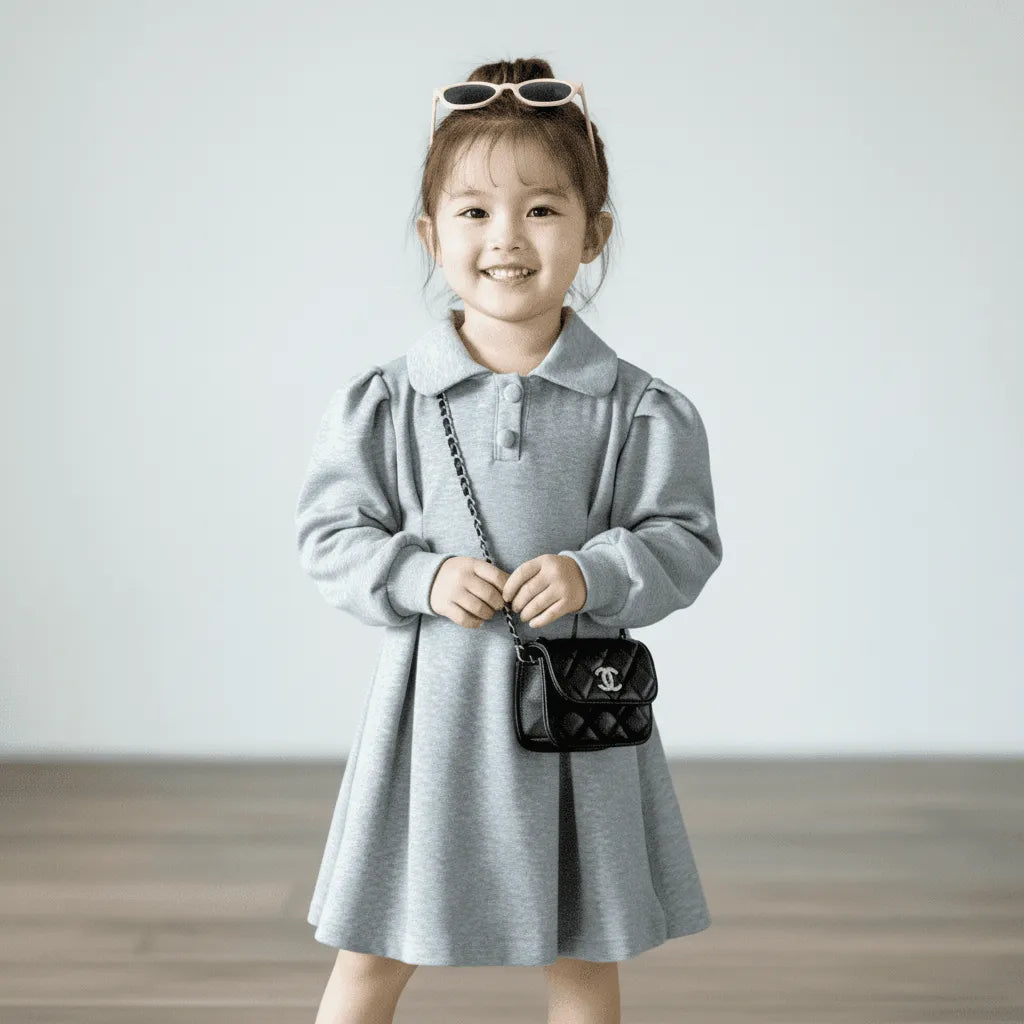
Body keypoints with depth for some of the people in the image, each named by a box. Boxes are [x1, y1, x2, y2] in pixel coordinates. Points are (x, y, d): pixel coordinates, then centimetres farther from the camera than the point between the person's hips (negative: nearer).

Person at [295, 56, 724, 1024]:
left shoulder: (639, 409, -4)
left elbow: (684, 540, -2)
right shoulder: (384, 401, -3)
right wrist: (423, 578, -16)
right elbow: (331, 535, 0)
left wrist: (592, 574, -19)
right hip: (433, 699, 0)